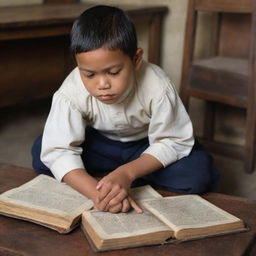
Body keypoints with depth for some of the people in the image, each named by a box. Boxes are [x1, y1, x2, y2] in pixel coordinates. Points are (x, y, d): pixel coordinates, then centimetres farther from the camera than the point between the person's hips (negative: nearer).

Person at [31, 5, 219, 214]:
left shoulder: (157, 87, -33)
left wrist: (127, 173, -40)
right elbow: (58, 151, -33)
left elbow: (172, 142, -24)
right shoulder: (71, 92, -30)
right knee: (41, 151, -23)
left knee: (200, 171, -27)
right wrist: (97, 192, -51)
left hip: (147, 146, 0)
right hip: (101, 145, 1)